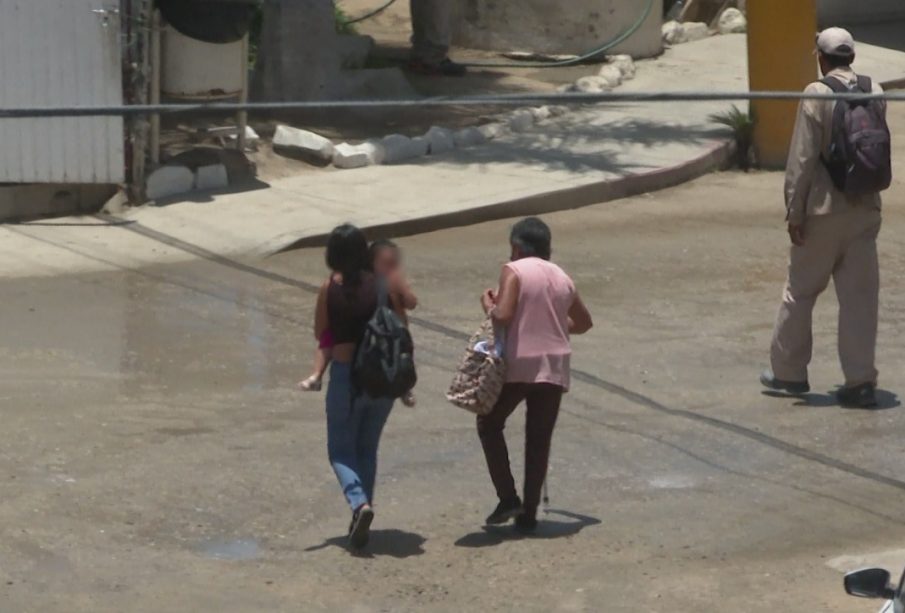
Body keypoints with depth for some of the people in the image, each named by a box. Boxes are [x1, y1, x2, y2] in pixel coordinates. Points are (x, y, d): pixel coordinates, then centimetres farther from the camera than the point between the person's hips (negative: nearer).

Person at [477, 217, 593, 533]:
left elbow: (503, 316, -18)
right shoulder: (562, 277, 13)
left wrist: (488, 305, 2)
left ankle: (508, 498, 5)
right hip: (554, 368, 5)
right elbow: (583, 322, 24)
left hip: (518, 365, -5)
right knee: (539, 440, 10)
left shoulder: (514, 271, -6)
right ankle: (529, 513, 12)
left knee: (490, 424, 14)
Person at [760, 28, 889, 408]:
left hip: (825, 209, -4)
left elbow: (802, 158, -13)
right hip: (866, 208, 4)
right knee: (861, 295, 5)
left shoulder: (817, 95, -13)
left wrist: (794, 211, -9)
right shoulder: (875, 94, 3)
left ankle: (788, 371, 19)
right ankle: (861, 381, 2)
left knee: (801, 290, 10)